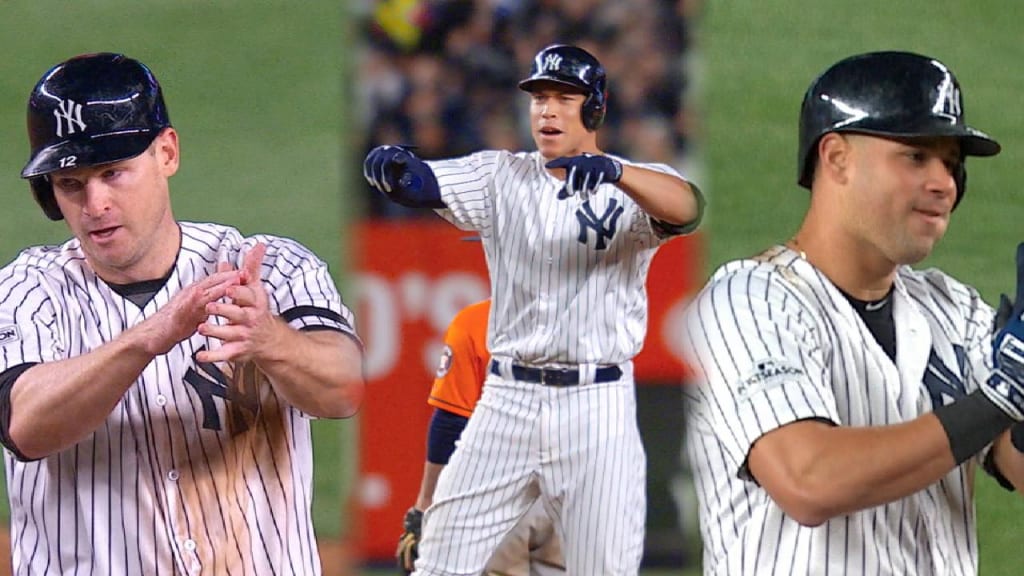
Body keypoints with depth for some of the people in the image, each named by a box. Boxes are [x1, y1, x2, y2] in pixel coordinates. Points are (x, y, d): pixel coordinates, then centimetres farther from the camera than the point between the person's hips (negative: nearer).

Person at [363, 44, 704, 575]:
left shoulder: (635, 187, -1)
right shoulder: (502, 177, 7)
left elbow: (686, 208, -24)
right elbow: (426, 184, -10)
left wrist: (613, 171, -44)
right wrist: (392, 169, -35)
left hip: (597, 408, -2)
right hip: (506, 398, 3)